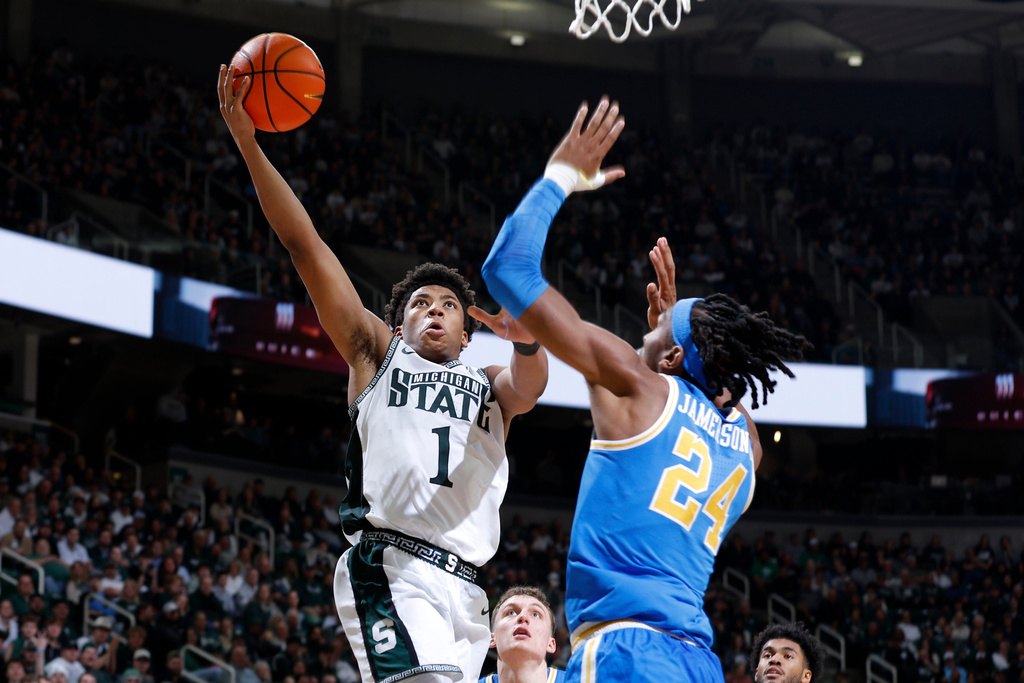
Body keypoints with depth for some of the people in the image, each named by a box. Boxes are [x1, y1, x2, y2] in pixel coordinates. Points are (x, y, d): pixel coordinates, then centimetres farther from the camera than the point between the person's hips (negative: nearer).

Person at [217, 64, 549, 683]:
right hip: (390, 565, -4)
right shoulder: (378, 354, 21)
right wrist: (249, 145, 7)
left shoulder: (492, 386, 27)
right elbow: (305, 245, 14)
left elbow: (531, 386, 2)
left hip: (463, 586, 4)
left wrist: (527, 341, -23)